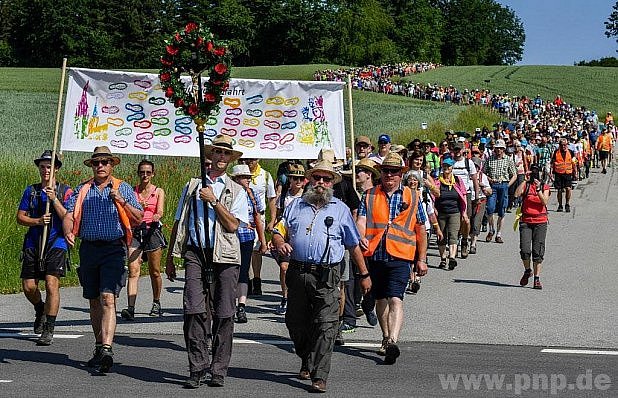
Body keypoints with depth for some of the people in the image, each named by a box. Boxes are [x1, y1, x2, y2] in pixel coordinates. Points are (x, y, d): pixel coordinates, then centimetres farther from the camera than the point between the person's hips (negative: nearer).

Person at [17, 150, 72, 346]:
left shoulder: (65, 191, 3)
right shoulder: (31, 191, 11)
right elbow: (20, 217, 8)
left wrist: (54, 199, -17)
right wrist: (38, 221, -10)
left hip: (56, 243, -3)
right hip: (33, 243, 3)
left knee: (52, 284, -15)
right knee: (28, 287, 2)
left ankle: (48, 330, -9)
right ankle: (40, 310, 35)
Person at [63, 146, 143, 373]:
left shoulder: (123, 189, 7)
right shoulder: (82, 190, 13)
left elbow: (139, 218, 2)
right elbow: (69, 216, 2)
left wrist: (123, 202, -15)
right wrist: (68, 233, -19)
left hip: (114, 249, -4)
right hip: (89, 249, 4)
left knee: (108, 298, -17)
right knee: (94, 301, 12)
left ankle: (107, 349, -24)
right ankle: (99, 347, 25)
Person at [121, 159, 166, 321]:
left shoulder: (158, 191, 7)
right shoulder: (132, 191, 11)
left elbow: (160, 212, -7)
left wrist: (156, 216, -30)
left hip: (152, 231, 0)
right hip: (135, 231, 0)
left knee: (154, 271, 7)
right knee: (133, 270, -13)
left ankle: (156, 303, 28)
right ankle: (130, 308, -22)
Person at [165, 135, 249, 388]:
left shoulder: (236, 191, 11)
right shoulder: (192, 186, 17)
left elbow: (232, 225, -3)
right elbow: (178, 223, 18)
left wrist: (213, 200, -9)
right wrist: (170, 258, 15)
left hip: (225, 257, -1)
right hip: (195, 254, 1)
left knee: (223, 315, 0)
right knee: (194, 310, -11)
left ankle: (218, 370, 8)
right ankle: (197, 368, -5)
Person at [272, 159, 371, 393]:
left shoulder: (340, 209, 11)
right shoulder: (296, 206, 16)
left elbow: (353, 246, 14)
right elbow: (279, 232, 15)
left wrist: (364, 275, 14)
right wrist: (280, 243, -9)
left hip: (327, 276, -3)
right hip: (297, 274, 3)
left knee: (325, 325, -11)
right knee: (295, 322, 11)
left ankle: (319, 376, -12)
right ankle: (307, 361, 34)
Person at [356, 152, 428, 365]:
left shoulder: (412, 197, 9)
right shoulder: (369, 195, 10)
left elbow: (420, 229, 14)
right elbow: (361, 221, -3)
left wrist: (422, 259, 11)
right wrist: (361, 238, -25)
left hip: (400, 256, -3)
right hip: (375, 255, 3)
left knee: (395, 299, -18)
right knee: (381, 299, 15)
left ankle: (392, 342, -28)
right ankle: (386, 338, 32)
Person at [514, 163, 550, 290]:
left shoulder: (544, 186, 8)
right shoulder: (525, 185, 7)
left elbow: (544, 202, -9)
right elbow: (517, 194, -13)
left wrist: (538, 189, -21)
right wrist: (525, 180, -13)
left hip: (540, 222, 0)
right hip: (525, 221, 0)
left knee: (538, 252, -5)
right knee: (524, 250, -10)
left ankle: (537, 279, 1)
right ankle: (527, 270, 18)